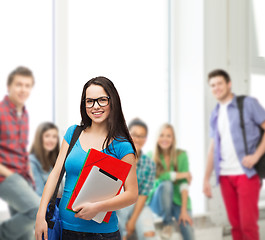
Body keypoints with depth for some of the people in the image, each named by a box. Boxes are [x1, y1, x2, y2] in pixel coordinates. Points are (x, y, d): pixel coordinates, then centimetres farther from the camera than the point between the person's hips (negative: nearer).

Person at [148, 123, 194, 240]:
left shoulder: (181, 155, -3)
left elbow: (184, 183, -11)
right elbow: (157, 176, -20)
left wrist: (184, 210, -19)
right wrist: (182, 174, -15)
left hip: (179, 200, 0)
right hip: (158, 201, 0)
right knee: (166, 184, -33)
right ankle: (167, 223, -14)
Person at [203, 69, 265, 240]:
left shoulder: (248, 104, 0)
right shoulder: (215, 114, 16)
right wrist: (206, 179, 14)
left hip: (246, 173, -5)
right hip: (225, 175, 5)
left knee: (248, 224, -9)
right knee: (235, 224, 6)